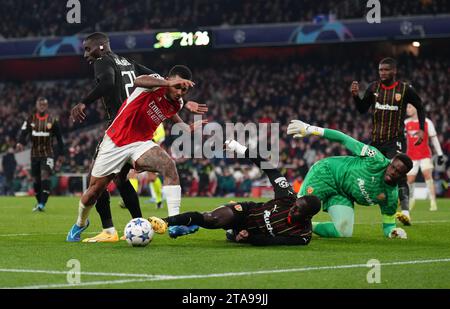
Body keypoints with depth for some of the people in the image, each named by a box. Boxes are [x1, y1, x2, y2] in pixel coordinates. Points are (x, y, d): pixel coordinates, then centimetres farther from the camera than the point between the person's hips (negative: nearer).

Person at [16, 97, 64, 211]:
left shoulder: (52, 120, 0)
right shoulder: (31, 119, 3)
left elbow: (59, 137, 5)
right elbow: (24, 131, -9)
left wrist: (61, 153, 5)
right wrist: (20, 142, -29)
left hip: (47, 153, -3)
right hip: (35, 153, 3)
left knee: (45, 175, -20)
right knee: (36, 179, 8)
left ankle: (42, 204, -25)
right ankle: (39, 202, 24)